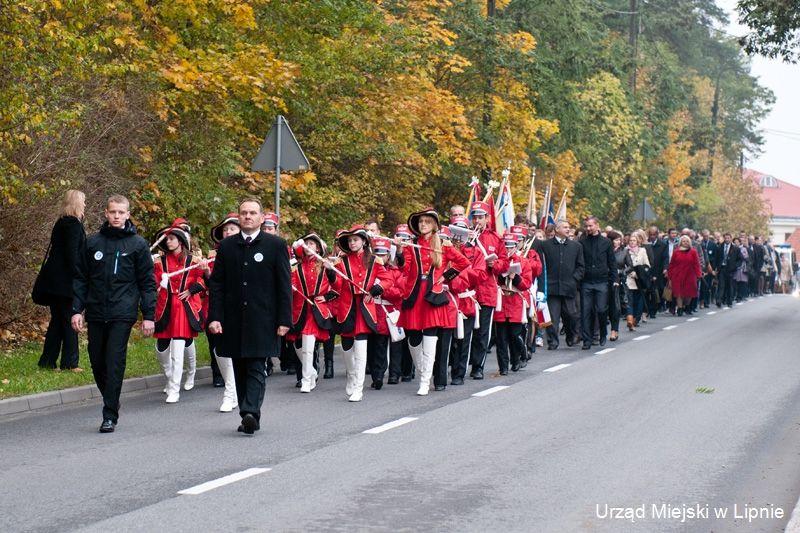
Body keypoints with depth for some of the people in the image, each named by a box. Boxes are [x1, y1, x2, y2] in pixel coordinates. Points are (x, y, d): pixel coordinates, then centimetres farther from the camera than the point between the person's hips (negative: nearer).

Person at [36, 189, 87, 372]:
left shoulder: (61, 223, 15)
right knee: (70, 321, -2)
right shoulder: (73, 224, -12)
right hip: (65, 281, -9)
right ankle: (69, 363, 0)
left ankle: (47, 361, 14)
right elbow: (72, 253, -19)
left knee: (57, 321, 13)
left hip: (53, 281, 9)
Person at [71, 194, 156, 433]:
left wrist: (149, 315, -3)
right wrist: (77, 309, 3)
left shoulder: (137, 245, 2)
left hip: (122, 315, -3)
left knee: (115, 364, -9)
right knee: (97, 363, 8)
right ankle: (111, 402, 27)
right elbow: (80, 279, 12)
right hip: (96, 314, 4)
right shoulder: (93, 243, 9)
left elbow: (147, 283, 2)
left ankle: (110, 415, -5)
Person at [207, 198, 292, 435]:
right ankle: (250, 419, 13)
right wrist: (214, 317, -2)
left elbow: (284, 285, -1)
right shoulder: (226, 246, 10)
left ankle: (250, 412, -18)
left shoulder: (276, 245, 1)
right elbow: (216, 283, 8)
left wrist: (284, 319, -7)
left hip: (262, 320, -4)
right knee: (240, 371, 7)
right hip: (233, 320, 4)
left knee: (256, 369, -9)